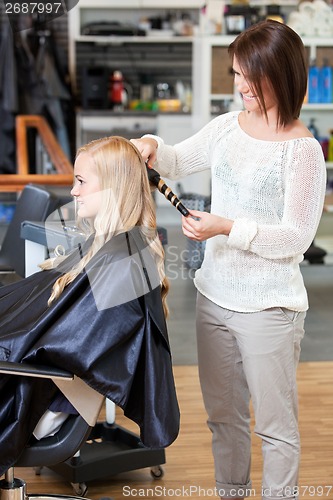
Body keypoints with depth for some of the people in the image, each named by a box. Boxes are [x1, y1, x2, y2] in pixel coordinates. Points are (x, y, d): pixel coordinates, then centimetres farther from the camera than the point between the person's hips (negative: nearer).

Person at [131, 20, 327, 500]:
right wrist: (152, 147, -3)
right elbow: (178, 162, 19)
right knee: (222, 414, 20)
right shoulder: (227, 126, 4)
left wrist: (229, 228, -26)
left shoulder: (302, 150, -14)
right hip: (215, 295, 7)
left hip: (268, 307, -6)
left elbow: (296, 238, -16)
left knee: (274, 422, 7)